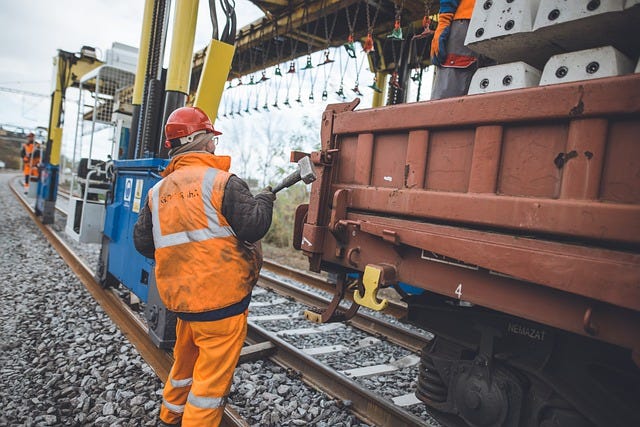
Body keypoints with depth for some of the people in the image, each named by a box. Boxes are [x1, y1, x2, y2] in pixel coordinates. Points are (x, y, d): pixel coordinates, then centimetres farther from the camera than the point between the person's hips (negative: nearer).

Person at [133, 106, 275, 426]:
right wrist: (264, 200, 3)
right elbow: (253, 226, -16)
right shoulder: (222, 182, -12)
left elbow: (142, 242, 10)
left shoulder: (157, 191, 7)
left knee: (186, 360, 28)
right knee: (212, 376, 6)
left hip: (181, 297, 7)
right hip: (221, 299, -7)